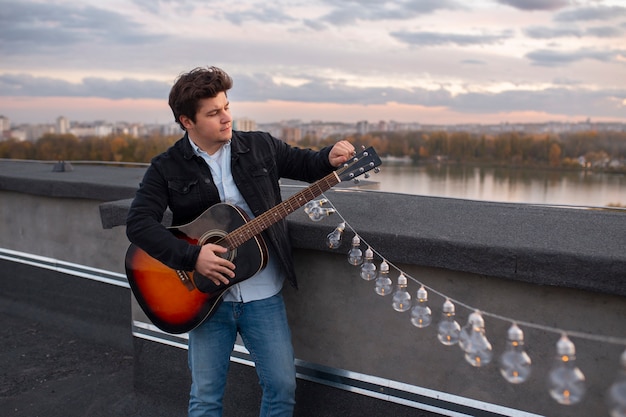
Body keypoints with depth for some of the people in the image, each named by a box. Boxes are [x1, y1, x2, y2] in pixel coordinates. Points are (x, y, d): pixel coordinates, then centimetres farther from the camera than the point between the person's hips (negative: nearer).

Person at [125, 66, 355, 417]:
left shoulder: (261, 147, 3)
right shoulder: (167, 168, -3)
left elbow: (306, 164, 12)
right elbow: (139, 223, -12)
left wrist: (331, 158, -11)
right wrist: (191, 257, -22)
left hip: (264, 295, 1)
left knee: (283, 387, 5)